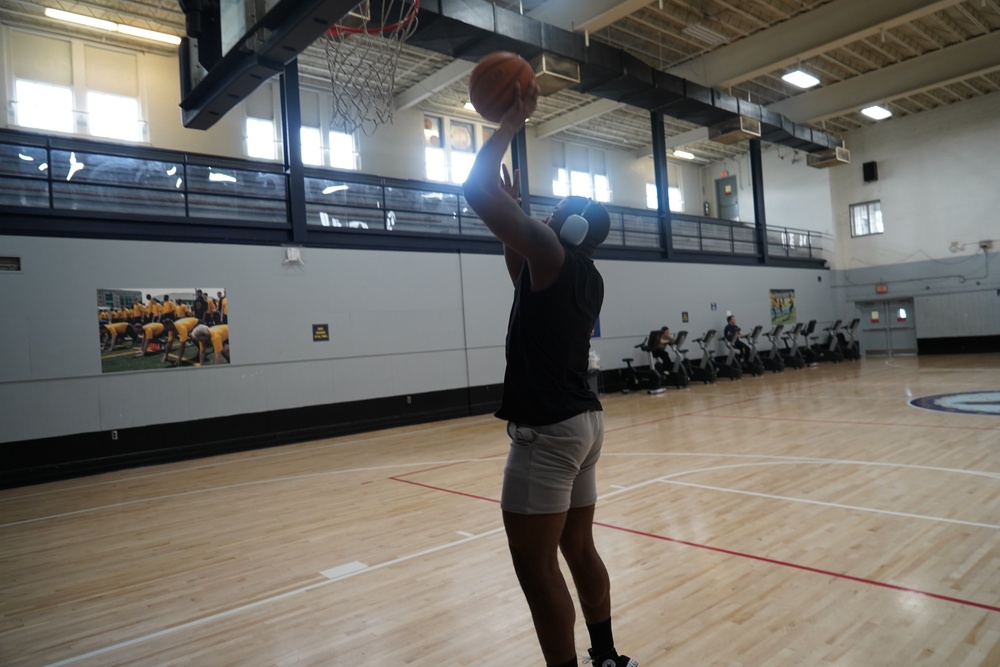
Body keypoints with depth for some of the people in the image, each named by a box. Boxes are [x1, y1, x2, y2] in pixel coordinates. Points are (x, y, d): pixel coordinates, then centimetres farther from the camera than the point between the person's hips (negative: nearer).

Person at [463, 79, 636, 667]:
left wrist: (513, 122, 0)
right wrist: (516, 204, 28)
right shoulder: (586, 278, 13)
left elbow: (477, 188, -13)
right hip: (582, 421, 10)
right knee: (580, 551, 19)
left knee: (536, 567, -1)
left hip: (547, 430, -10)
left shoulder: (552, 256, -12)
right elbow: (524, 276, 31)